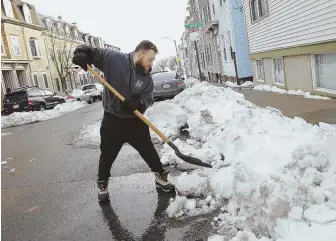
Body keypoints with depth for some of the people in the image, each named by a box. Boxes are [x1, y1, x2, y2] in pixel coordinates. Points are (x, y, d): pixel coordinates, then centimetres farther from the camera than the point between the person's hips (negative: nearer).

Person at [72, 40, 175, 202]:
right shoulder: (113, 59, -12)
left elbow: (148, 99, -8)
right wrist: (81, 53, -27)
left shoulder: (147, 78, -2)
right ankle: (102, 186, 32)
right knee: (107, 156, 10)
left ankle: (160, 178, 31)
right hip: (112, 119, -2)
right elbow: (93, 52, -4)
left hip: (135, 120, 3)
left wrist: (136, 104, -30)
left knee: (148, 151, 9)